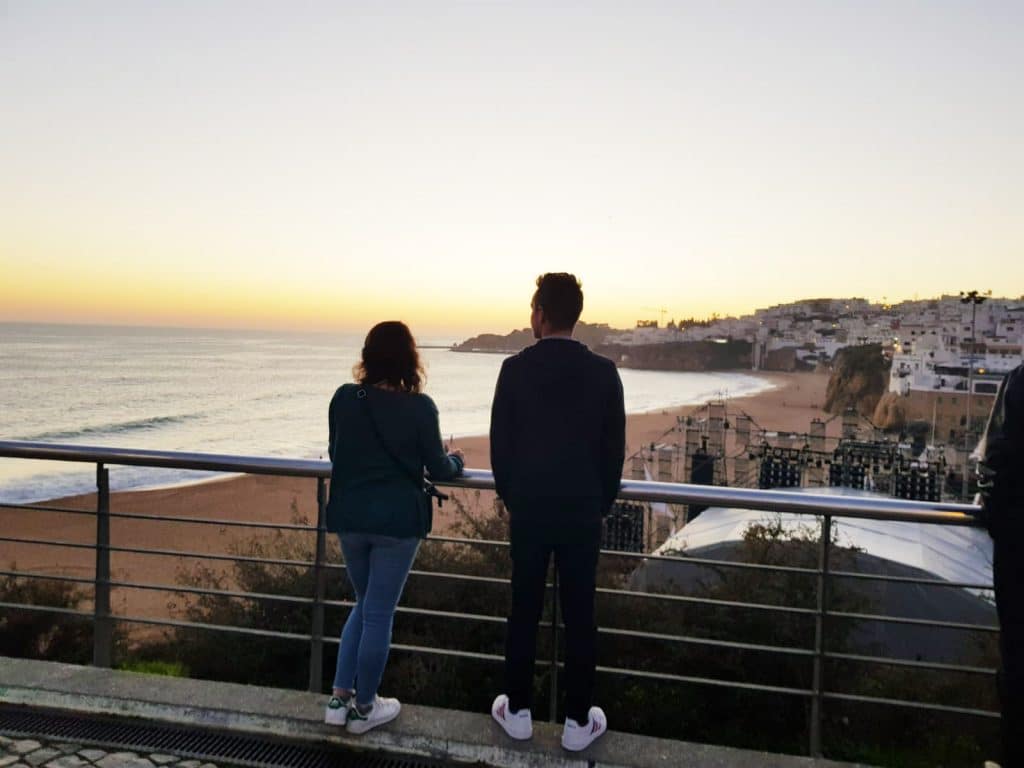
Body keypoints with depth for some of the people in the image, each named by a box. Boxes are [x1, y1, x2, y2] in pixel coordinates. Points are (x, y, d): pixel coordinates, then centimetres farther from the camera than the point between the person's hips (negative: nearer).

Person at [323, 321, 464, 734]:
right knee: (379, 613, 8)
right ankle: (364, 708, 21)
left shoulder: (343, 398, -3)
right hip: (397, 520, -4)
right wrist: (456, 460, 19)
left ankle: (339, 698, 23)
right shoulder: (419, 407, -12)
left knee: (364, 605, 22)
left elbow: (335, 455, 10)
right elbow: (438, 471, -3)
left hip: (350, 517, 4)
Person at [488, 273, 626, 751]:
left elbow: (499, 443, -3)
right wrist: (602, 504, 11)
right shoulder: (603, 372, -6)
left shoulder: (515, 369, -7)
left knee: (524, 610, 12)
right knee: (579, 615, 8)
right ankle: (578, 722, 18)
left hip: (528, 509, 0)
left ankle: (518, 712, 24)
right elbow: (614, 449, -2)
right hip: (583, 512, 0)